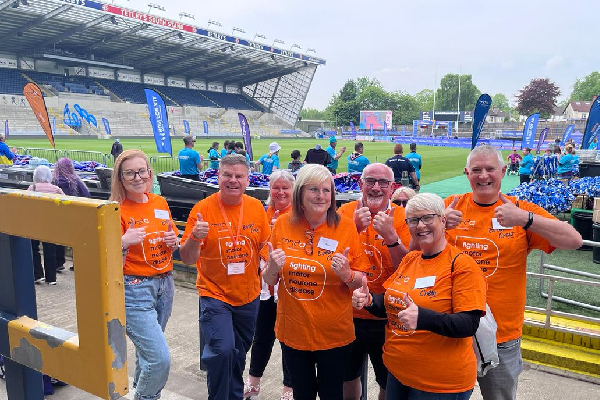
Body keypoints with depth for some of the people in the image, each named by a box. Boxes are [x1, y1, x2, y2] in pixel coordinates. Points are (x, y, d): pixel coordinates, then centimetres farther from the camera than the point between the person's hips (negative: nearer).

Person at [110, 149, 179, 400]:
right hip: (134, 289, -6)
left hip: (164, 284, 6)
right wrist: (124, 243, -33)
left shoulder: (160, 203, 4)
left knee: (147, 348, 19)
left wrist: (173, 242, -5)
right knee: (160, 358, -9)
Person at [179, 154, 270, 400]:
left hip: (248, 296, 4)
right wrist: (195, 237, -32)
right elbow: (187, 258, -13)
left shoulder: (256, 207, -3)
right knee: (222, 350, -18)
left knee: (239, 353, 19)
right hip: (214, 295, -3)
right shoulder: (202, 209, -12)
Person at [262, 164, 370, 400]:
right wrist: (272, 268, -17)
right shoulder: (282, 224, -5)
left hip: (334, 333, -2)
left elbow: (361, 282, -3)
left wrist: (347, 275, -23)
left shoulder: (346, 227, -9)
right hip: (292, 330, 2)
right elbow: (269, 280, 4)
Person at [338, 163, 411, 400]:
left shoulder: (402, 218, -8)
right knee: (348, 378, 21)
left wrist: (390, 235, -28)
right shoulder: (345, 212, -4)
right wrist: (355, 227, -22)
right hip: (350, 313, 2)